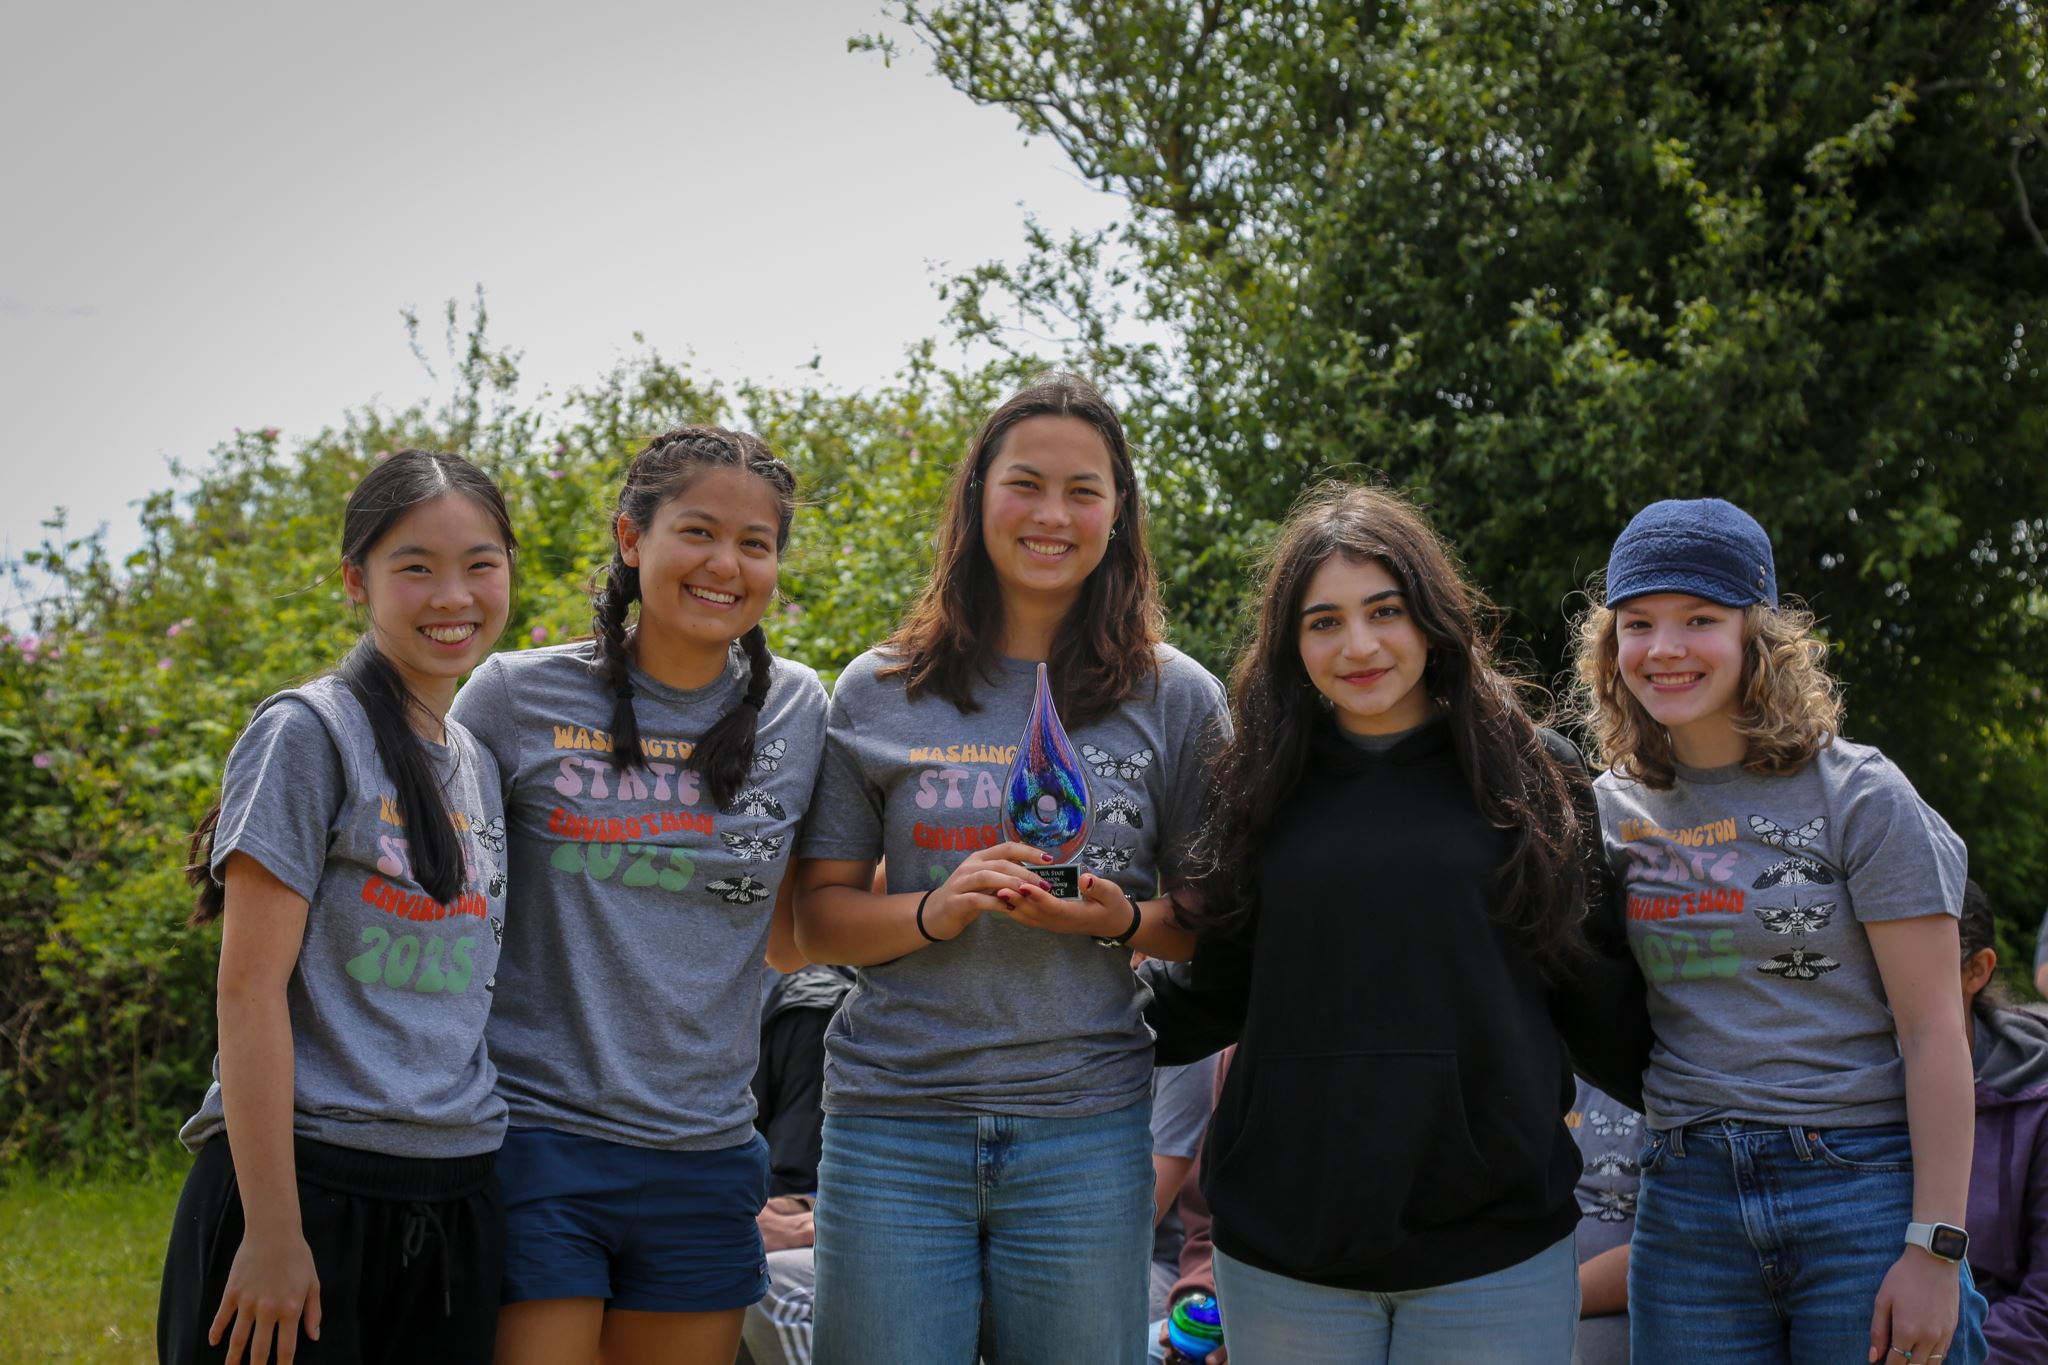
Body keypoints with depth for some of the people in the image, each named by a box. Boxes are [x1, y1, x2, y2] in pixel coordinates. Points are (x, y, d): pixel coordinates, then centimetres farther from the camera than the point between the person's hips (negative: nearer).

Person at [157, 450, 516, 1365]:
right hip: (304, 1185, -6)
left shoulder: (479, 767, 14)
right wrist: (272, 1231, -17)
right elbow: (249, 988, -12)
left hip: (458, 1198, 6)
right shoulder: (309, 735, -7)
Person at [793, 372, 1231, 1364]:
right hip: (895, 1117, 0)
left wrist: (1120, 920, -12)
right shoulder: (879, 694, 6)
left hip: (1083, 1130, 0)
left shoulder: (1175, 701, 6)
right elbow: (819, 918, 6)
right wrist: (937, 911, -13)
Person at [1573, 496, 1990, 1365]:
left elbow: (1933, 1031, -7)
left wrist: (1935, 1250, -13)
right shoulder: (1610, 807, 9)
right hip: (1687, 1201, 4)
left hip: (1864, 1192, -4)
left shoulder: (1856, 795, -3)